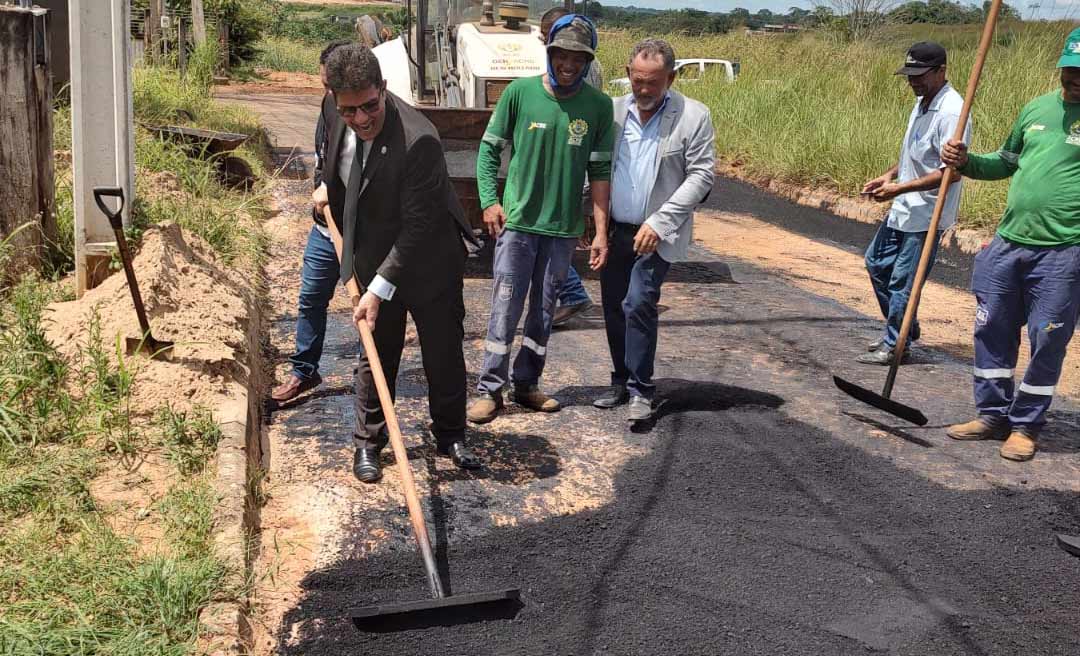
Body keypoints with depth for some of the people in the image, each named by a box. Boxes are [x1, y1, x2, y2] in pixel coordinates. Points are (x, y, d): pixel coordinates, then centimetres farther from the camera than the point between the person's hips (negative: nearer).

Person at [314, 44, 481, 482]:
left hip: (429, 261, -4)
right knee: (376, 353, 12)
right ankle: (368, 442, 27)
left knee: (444, 354, 9)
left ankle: (450, 435, 30)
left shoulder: (418, 140, -32)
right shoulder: (337, 117, -11)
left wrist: (380, 289, -29)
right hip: (373, 257, 5)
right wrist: (329, 185, 11)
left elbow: (417, 226, -29)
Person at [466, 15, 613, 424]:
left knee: (544, 310, 11)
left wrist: (601, 232, -1)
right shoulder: (520, 92, -5)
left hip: (564, 227, 2)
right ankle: (490, 390, 8)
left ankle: (526, 385, 23)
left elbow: (599, 171, 1)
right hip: (517, 221, -2)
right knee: (505, 308, -1)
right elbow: (489, 147, 2)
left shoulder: (599, 105, -2)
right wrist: (489, 200, -7)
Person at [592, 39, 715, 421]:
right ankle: (621, 382, 26)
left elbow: (700, 176, -9)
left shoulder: (693, 117, -6)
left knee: (638, 303, -15)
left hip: (657, 233, -4)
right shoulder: (614, 111, 3)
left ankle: (640, 390, -1)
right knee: (613, 307, 10)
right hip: (615, 230, 4)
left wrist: (659, 222, -16)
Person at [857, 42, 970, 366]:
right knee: (876, 262, 19)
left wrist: (899, 188, -26)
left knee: (903, 281, -2)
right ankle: (901, 327, 33)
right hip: (903, 209, 10)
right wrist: (890, 175, 8)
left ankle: (896, 345, 13)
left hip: (926, 215, -10)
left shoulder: (951, 111, -21)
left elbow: (950, 171, -26)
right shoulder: (922, 102, 10)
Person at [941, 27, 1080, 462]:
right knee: (992, 329, 10)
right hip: (1008, 242, 5)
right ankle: (993, 415, 24)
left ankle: (1026, 425, 16)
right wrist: (967, 162, 6)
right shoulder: (1037, 108, 12)